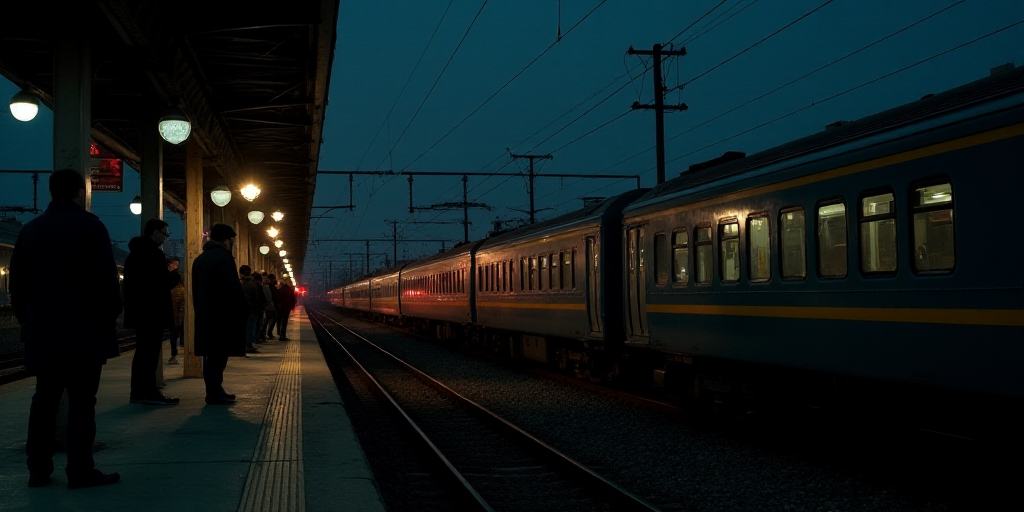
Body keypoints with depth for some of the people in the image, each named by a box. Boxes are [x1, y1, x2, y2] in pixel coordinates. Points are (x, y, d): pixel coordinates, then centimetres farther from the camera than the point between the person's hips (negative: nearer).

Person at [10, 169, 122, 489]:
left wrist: (26, 319, 22)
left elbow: (16, 283, 14)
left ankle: (38, 468, 12)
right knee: (81, 401, -4)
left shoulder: (29, 230, 11)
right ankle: (80, 470, -4)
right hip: (85, 331, -5)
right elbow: (106, 279, -13)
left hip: (42, 331, 6)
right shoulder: (90, 226, -8)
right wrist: (111, 315, -2)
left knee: (44, 399, 11)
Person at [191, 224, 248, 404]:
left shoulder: (200, 259, 16)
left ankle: (214, 391, 17)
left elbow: (196, 290, 17)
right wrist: (243, 310, -10)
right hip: (222, 315, -8)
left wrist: (199, 309, 19)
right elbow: (232, 289, -18)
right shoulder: (224, 258, -12)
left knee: (211, 354, 11)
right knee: (219, 354, -6)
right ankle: (215, 393, -6)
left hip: (204, 315, 8)